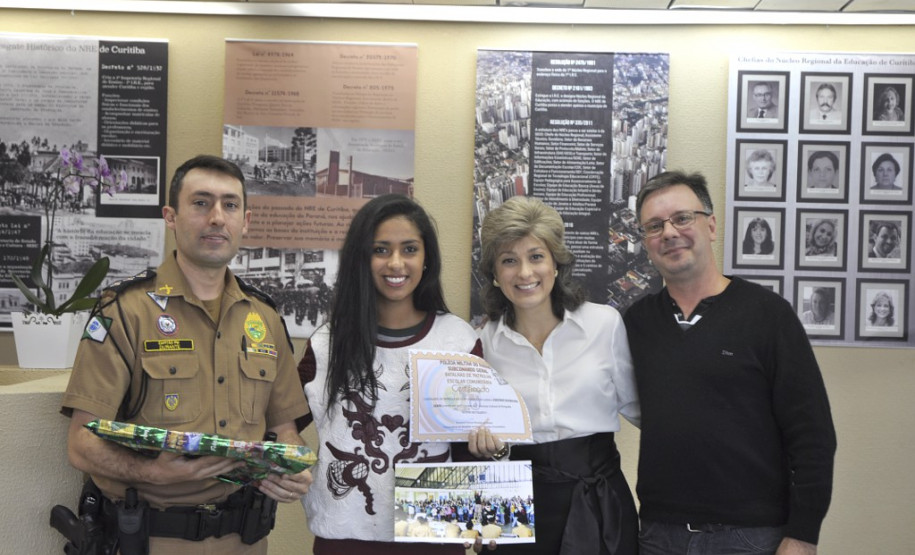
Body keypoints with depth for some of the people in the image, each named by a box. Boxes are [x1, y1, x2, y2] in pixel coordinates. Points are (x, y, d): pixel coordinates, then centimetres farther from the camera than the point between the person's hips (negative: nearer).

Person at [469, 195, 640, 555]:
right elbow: (485, 430, 7)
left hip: (598, 501, -1)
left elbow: (635, 407, 6)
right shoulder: (486, 341, -2)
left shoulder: (606, 323, -8)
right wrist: (488, 443, -12)